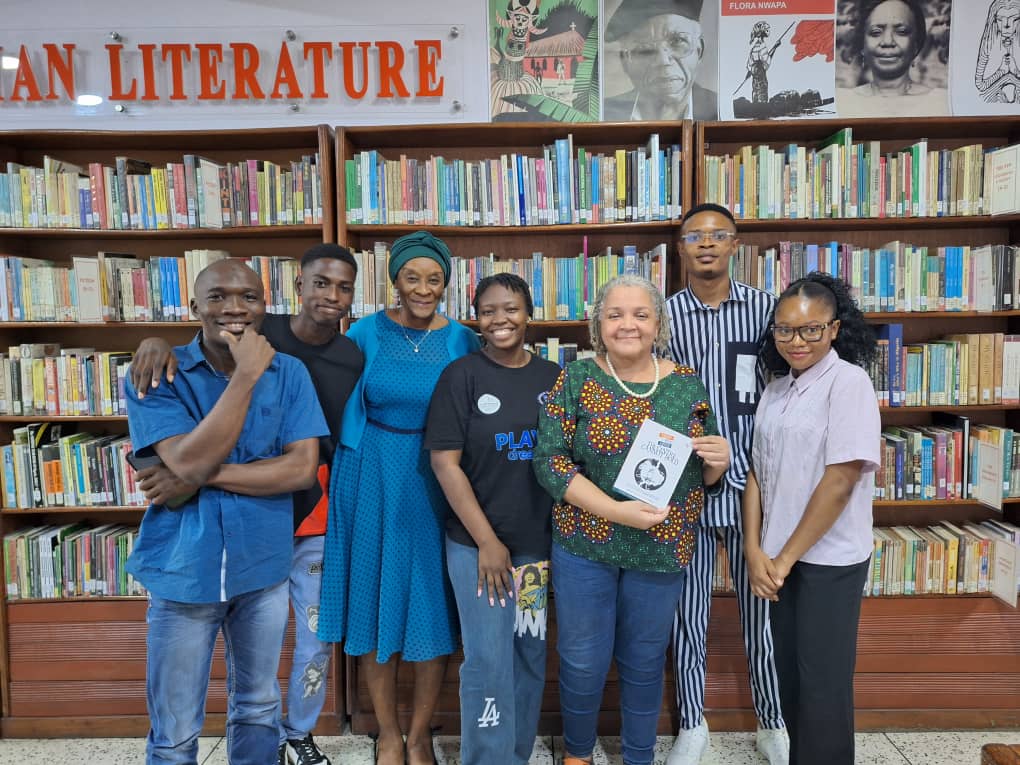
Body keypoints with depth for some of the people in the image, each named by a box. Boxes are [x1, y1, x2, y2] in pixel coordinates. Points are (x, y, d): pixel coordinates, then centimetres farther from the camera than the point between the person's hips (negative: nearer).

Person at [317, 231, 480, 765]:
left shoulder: (461, 341, 0)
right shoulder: (366, 333, -1)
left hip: (434, 480, 0)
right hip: (371, 479, 1)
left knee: (431, 603, 6)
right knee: (374, 600, 9)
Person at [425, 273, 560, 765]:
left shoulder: (554, 377, 4)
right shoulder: (461, 376, -7)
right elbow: (445, 463, -11)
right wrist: (487, 540, -13)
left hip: (540, 542, 4)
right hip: (477, 543, -4)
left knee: (531, 657, 15)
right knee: (488, 660, 2)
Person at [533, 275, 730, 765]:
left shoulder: (688, 383, -1)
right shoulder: (574, 380, -8)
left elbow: (705, 476, 7)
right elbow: (549, 460, -13)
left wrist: (719, 459, -17)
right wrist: (616, 510, -23)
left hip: (662, 549, 2)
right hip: (584, 544, -1)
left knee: (644, 660, 18)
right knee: (583, 661, 11)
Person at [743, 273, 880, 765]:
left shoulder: (848, 382, -13)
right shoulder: (776, 391, 8)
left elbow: (840, 481, -18)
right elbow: (758, 473, 7)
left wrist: (785, 559, -13)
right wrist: (756, 551, -5)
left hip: (828, 559, -6)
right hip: (781, 557, 6)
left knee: (822, 682, 5)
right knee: (790, 672, 17)